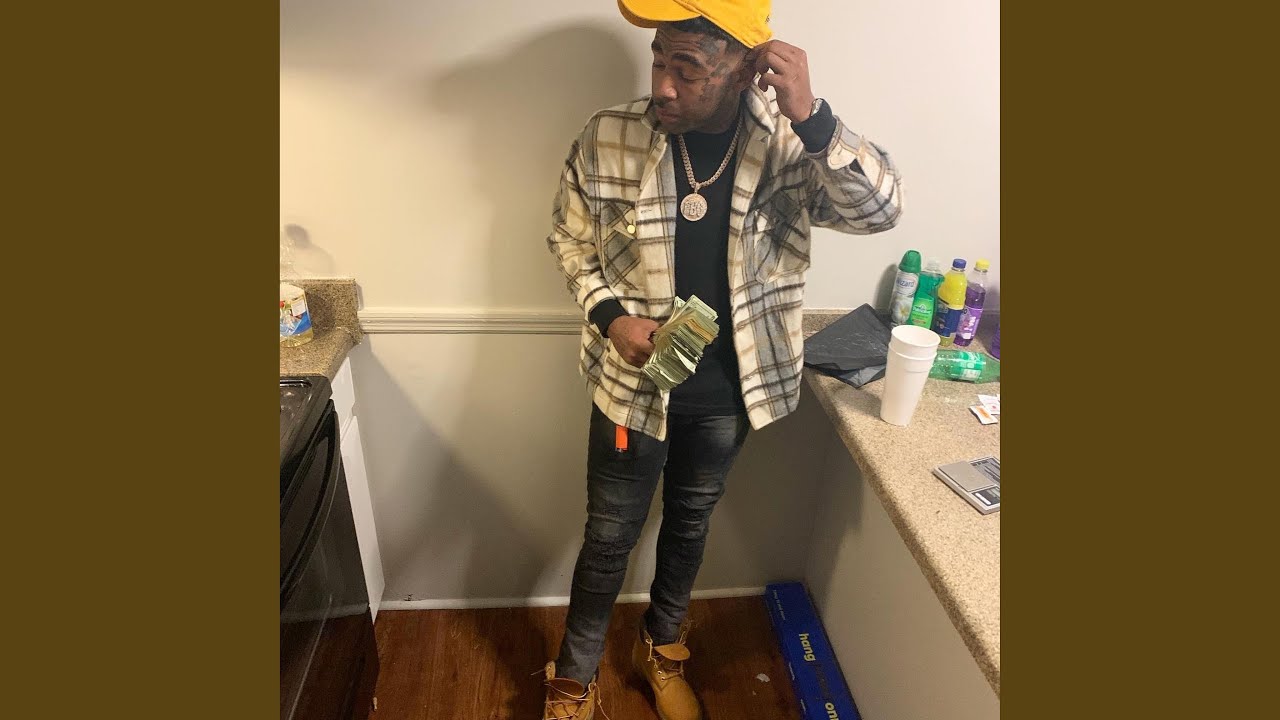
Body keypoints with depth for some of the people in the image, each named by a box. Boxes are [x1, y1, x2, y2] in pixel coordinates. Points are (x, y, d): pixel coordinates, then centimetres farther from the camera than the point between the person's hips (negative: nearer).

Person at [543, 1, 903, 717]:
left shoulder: (789, 141, -12)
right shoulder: (609, 136, -13)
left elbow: (880, 210, -20)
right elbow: (570, 238, 0)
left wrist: (811, 116, -33)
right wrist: (611, 315, -16)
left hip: (729, 390, 2)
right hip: (633, 383, -1)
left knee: (691, 525, 23)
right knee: (610, 539, 13)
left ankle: (662, 647, 52)